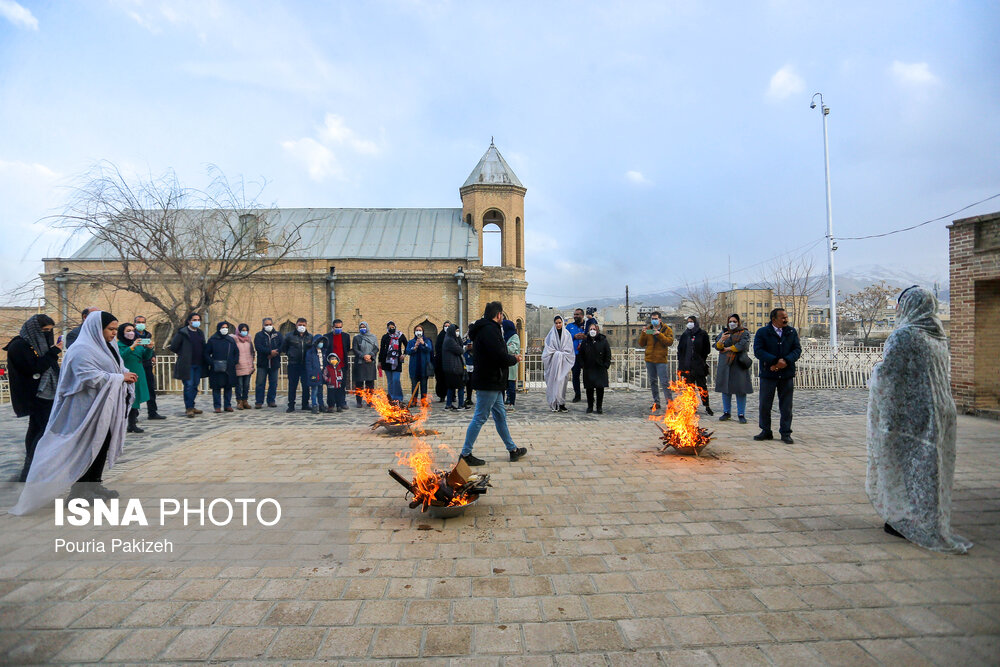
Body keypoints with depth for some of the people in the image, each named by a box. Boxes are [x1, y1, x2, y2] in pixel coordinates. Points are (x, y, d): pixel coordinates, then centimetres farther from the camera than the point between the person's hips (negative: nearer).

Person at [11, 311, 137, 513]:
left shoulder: (106, 347, 13)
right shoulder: (82, 350, -15)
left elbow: (116, 369, 19)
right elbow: (90, 377, -24)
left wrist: (126, 375, -3)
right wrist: (120, 378, -18)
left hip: (106, 407, 9)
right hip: (89, 409, -9)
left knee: (103, 444, 13)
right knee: (86, 447, -1)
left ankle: (94, 484, 23)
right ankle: (81, 490, 9)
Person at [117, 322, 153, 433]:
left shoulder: (138, 343, 12)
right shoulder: (119, 345, -5)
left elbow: (145, 357, 10)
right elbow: (121, 357, -21)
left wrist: (149, 348, -8)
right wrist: (132, 347, -30)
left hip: (138, 376, 6)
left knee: (135, 399, 7)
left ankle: (132, 425, 13)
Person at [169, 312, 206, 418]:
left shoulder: (200, 333, 13)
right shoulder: (182, 333, -6)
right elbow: (173, 346, -5)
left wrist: (202, 360, 12)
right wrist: (182, 354, 7)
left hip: (198, 364, 6)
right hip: (187, 364, -6)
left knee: (195, 386, 11)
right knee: (188, 386, -6)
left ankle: (191, 407, 21)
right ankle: (188, 408, 0)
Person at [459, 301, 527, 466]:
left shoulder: (484, 328, 15)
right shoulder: (490, 329, -19)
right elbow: (500, 357, -25)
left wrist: (509, 358, 7)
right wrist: (514, 359, -6)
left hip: (491, 382, 11)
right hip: (488, 382, -11)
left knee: (500, 416, 17)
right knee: (480, 418, -3)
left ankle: (512, 449, 28)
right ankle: (465, 454, 6)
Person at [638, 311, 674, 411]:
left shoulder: (667, 329, 1)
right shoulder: (648, 329, 11)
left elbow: (669, 342, -13)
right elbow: (641, 344, 8)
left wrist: (659, 334, -22)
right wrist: (643, 334, -8)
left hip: (661, 360, -5)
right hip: (649, 359, 5)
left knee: (664, 382, -10)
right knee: (653, 382, 11)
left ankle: (670, 402, -4)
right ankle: (656, 402, 20)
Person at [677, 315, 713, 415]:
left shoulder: (702, 334, 1)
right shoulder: (684, 335, 11)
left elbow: (707, 349, 3)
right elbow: (680, 349, 13)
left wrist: (703, 360, -5)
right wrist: (680, 361, 5)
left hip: (699, 365, -3)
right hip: (687, 366, 3)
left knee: (702, 386, 0)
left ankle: (707, 406, 10)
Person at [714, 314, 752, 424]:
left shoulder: (744, 333, 5)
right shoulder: (723, 332, 15)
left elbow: (742, 345, -12)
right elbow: (717, 346, 5)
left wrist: (728, 349, -5)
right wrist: (721, 340, -16)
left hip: (739, 365, -3)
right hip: (725, 364, 3)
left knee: (740, 389, -4)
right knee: (725, 388, 4)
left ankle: (741, 414, 2)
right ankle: (727, 412, 14)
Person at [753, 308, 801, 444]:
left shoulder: (792, 332, 9)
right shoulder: (762, 332, -1)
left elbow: (797, 349, 2)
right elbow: (758, 350, -11)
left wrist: (786, 361, -15)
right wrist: (775, 361, -20)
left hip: (787, 374, 2)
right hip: (768, 374, -2)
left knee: (786, 406, 6)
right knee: (765, 405, 6)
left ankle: (786, 433, 16)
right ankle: (766, 431, 20)